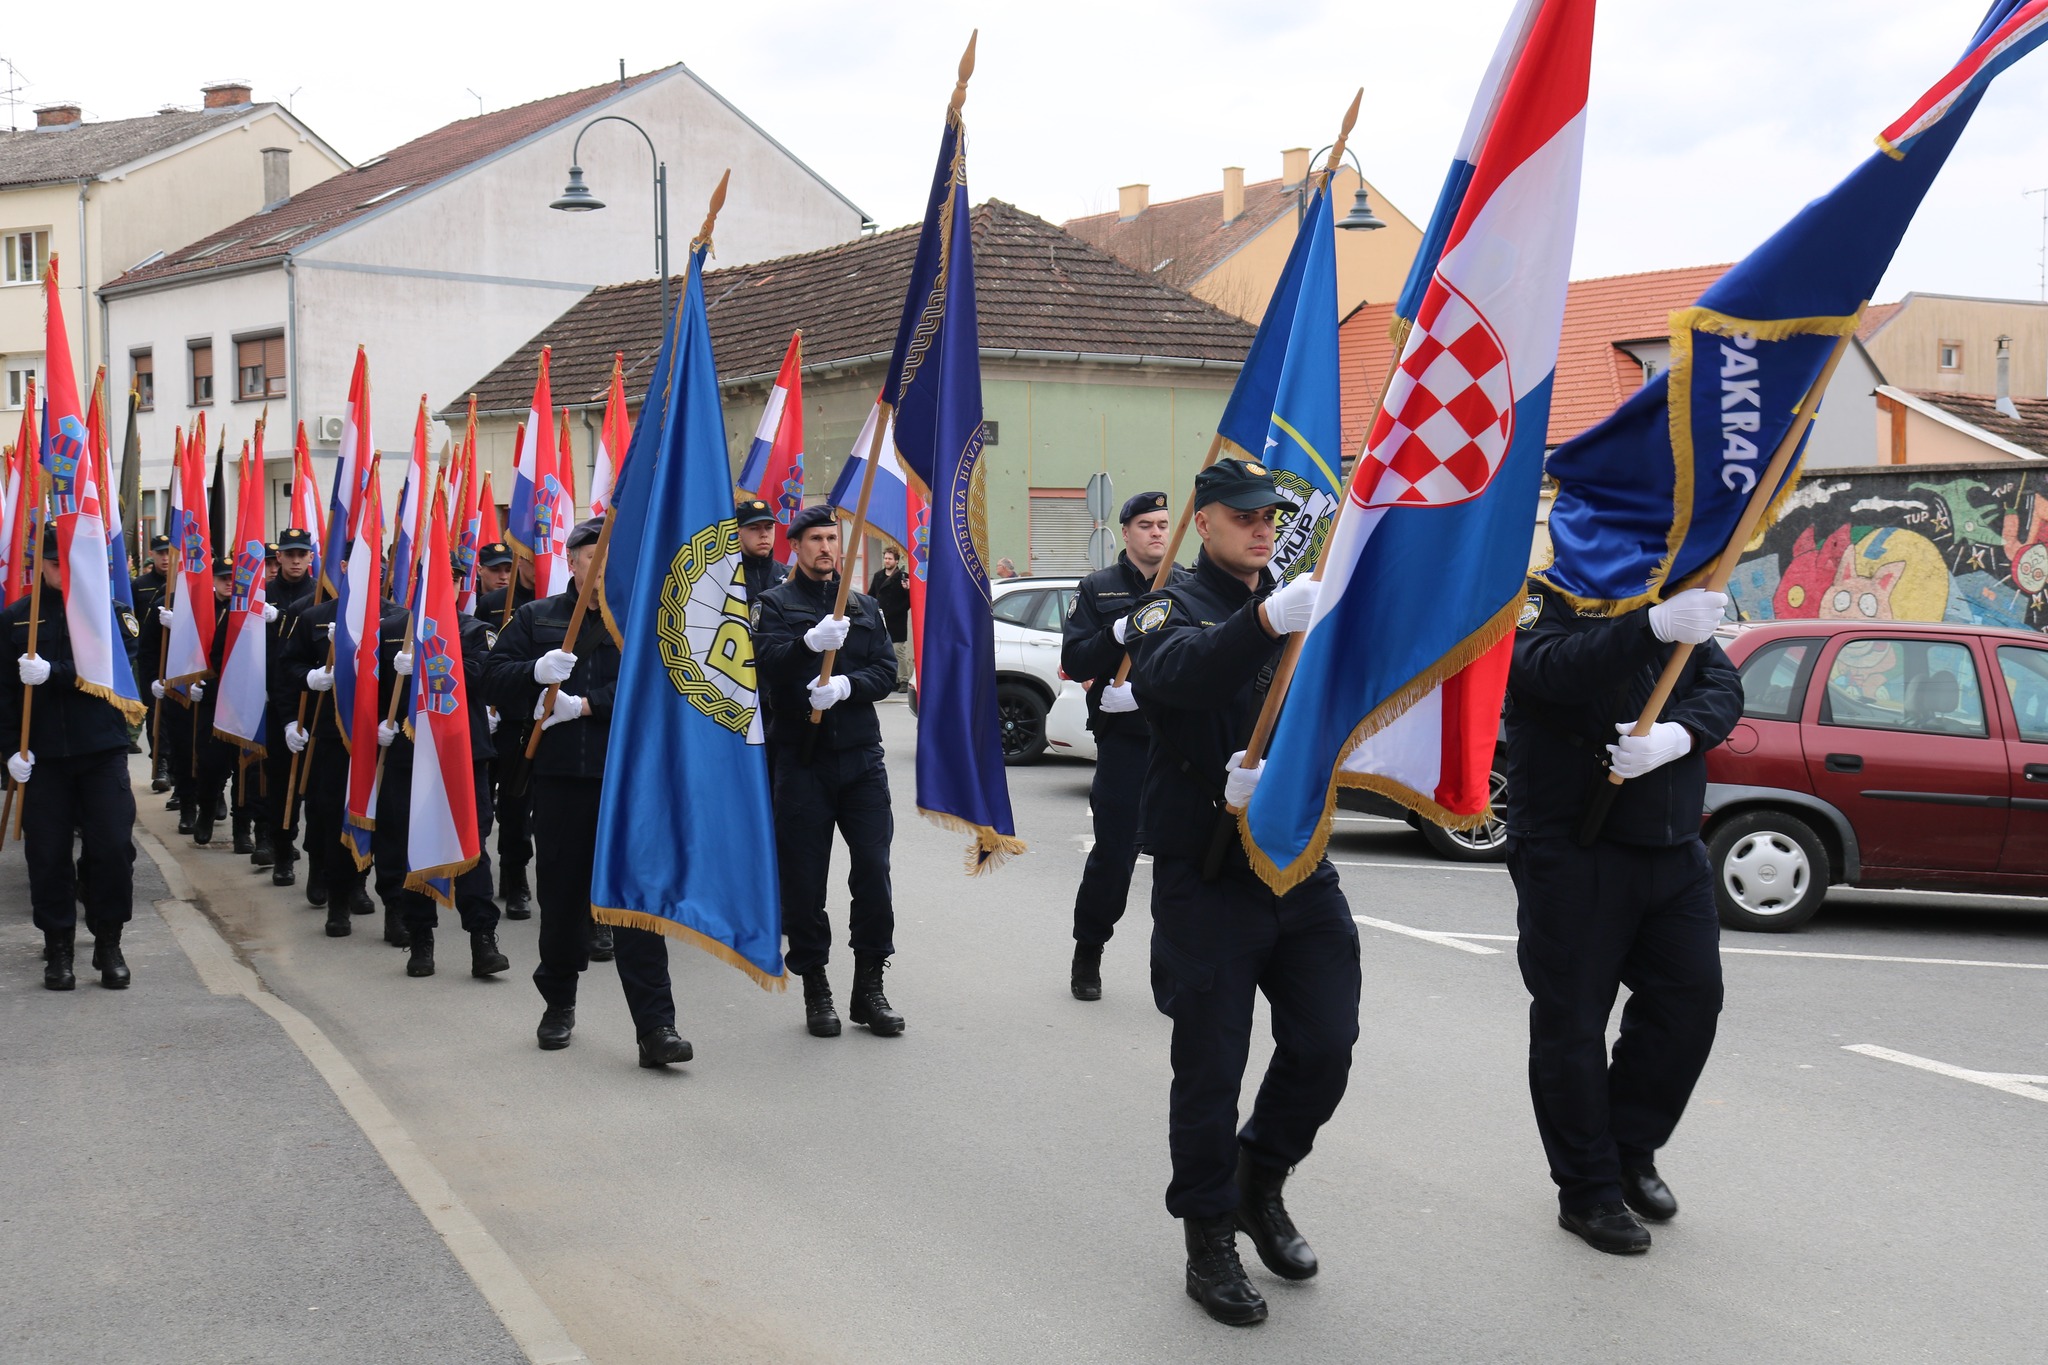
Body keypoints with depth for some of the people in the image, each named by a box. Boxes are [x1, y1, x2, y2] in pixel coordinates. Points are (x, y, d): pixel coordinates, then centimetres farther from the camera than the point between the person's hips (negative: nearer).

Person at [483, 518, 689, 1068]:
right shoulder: (536, 618, 11)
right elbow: (493, 678, 5)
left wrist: (585, 704, -14)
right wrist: (537, 672, -16)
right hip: (559, 777, 2)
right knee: (561, 895, 11)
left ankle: (655, 1027, -9)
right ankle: (558, 1004, 31)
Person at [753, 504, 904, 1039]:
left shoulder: (865, 607, 15)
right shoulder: (775, 604, 4)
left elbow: (887, 672, 5)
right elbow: (766, 664, -14)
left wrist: (846, 685, -15)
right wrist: (810, 641, -33)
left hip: (860, 756, 2)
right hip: (800, 759, -2)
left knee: (874, 870, -4)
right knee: (804, 878, 2)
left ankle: (869, 987, 8)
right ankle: (816, 990, 14)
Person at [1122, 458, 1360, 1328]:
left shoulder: (1304, 612, 11)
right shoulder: (1174, 609, -5)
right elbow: (1176, 674, -29)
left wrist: (1276, 770, -21)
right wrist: (1266, 620, -47)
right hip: (1206, 877, -4)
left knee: (1325, 1048, 6)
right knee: (1210, 1069, 2)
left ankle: (1262, 1181, 32)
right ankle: (1210, 1239, 19)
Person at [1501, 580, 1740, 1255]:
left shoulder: (1672, 600, 12)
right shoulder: (1539, 598, -7)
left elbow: (1724, 684, 2)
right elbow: (1555, 669, -29)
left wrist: (1679, 734, -21)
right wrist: (1654, 627, -44)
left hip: (1671, 846, 6)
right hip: (1571, 851, -6)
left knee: (1691, 997, 6)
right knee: (1573, 1022, 1)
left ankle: (1631, 1149, 27)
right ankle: (1589, 1191, 15)